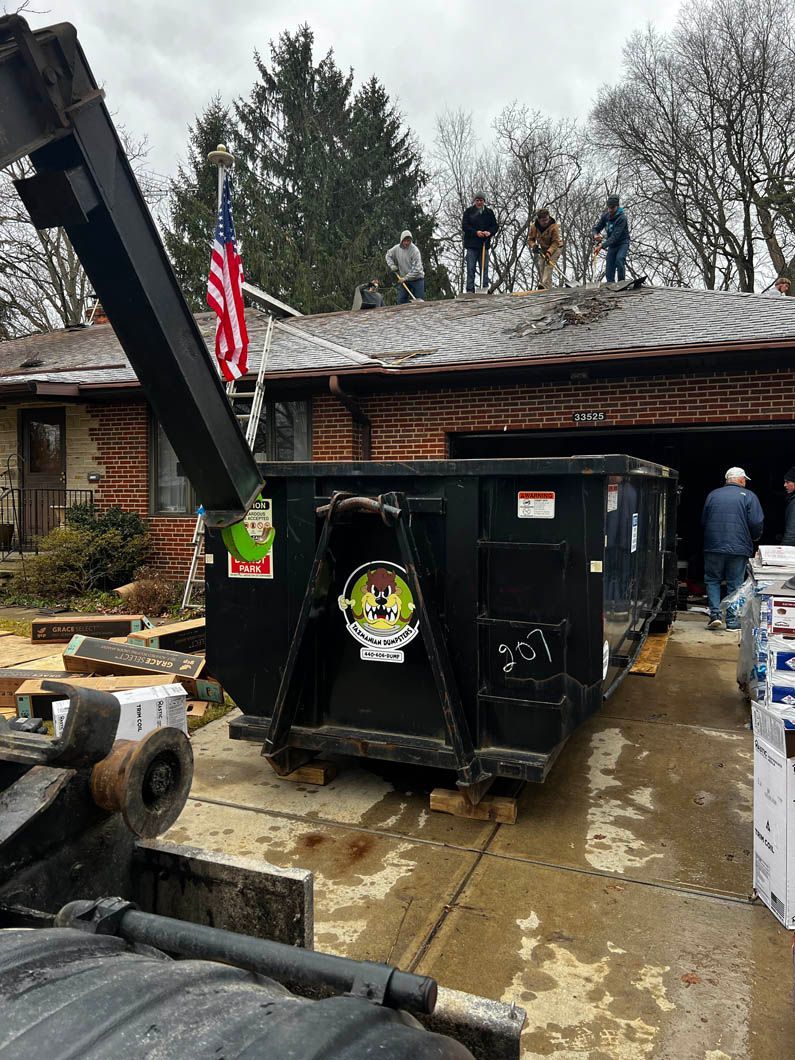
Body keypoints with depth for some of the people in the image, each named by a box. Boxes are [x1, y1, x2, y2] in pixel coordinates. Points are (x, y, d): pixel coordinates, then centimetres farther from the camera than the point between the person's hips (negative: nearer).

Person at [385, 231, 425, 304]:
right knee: (401, 301, 1)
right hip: (403, 279, 5)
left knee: (420, 301, -9)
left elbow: (416, 269, -21)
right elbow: (388, 255, 18)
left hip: (417, 279, -4)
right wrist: (392, 265, 1)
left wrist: (406, 278, -23)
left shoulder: (415, 250, -18)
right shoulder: (396, 248, -2)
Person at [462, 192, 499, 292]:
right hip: (471, 244, -2)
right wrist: (476, 232, -17)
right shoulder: (468, 211, 5)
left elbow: (495, 226, 10)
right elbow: (464, 226, -4)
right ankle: (470, 290, -4)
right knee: (471, 268, -4)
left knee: (484, 268, 4)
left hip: (484, 244, 2)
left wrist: (489, 232, -13)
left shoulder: (489, 212, 10)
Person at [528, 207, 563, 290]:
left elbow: (555, 242, -24)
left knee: (548, 264, -25)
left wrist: (549, 252, -38)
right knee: (540, 264, -7)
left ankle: (545, 285, -37)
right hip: (543, 248, 5)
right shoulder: (534, 226, -14)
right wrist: (533, 245, -24)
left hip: (555, 247, -5)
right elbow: (530, 239, -1)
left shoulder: (554, 226, -25)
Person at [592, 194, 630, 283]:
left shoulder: (622, 218, -22)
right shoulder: (605, 215, -3)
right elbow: (595, 228, 2)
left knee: (619, 259, -30)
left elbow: (615, 236, -29)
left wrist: (603, 245, -38)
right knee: (609, 270, -1)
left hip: (623, 243, -6)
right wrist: (595, 235, -23)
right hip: (612, 245, 6)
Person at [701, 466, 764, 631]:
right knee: (735, 584, 5)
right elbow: (757, 523, -7)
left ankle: (715, 613, 1)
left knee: (712, 580, 13)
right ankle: (732, 620, 7)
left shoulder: (713, 495, 7)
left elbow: (703, 521, 12)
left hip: (713, 546, 2)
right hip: (739, 548, -1)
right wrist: (755, 537, 13)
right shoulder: (749, 496, -1)